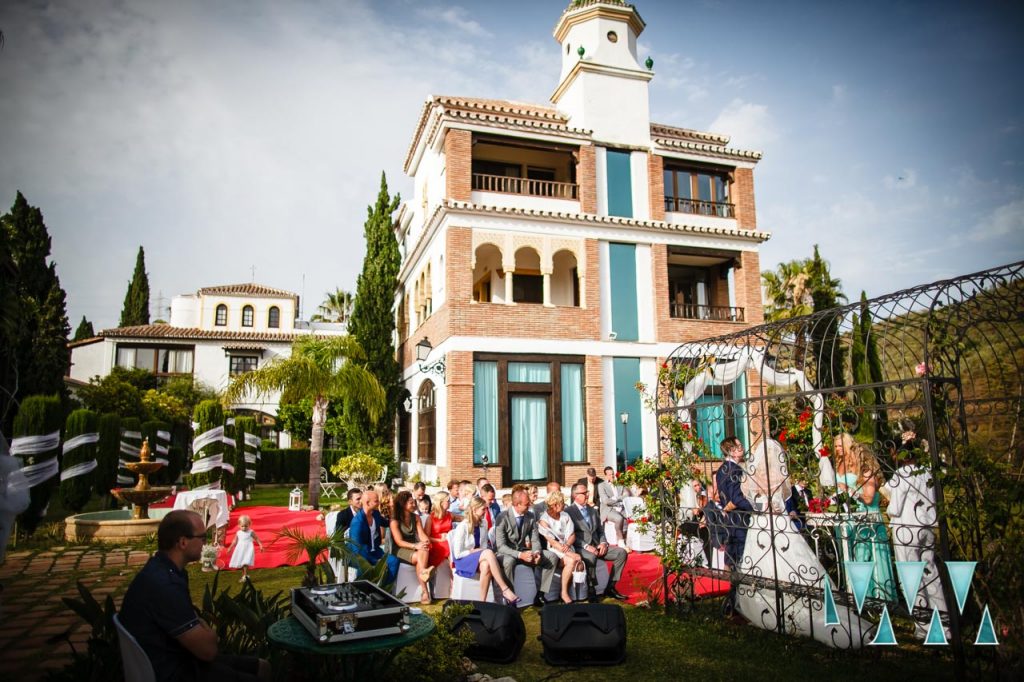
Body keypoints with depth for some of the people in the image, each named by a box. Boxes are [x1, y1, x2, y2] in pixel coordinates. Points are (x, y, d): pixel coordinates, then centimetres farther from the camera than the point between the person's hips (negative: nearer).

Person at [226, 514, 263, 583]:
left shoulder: (251, 532, -5)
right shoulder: (238, 533, 6)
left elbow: (256, 539, 2)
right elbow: (235, 541, 18)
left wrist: (260, 545, -3)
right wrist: (230, 548, 21)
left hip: (248, 549, -5)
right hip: (240, 550, 5)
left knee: (245, 563, -16)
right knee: (241, 563, 8)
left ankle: (245, 576, -13)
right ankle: (245, 575, 23)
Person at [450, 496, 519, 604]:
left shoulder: (483, 523, 4)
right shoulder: (462, 527, -15)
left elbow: (486, 545, 10)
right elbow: (457, 554, -14)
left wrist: (483, 552, -12)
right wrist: (475, 551, -13)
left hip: (480, 558, 5)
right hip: (464, 560, -5)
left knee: (486, 565, -35)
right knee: (488, 553, -33)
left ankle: (483, 601, -30)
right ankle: (505, 590, -33)